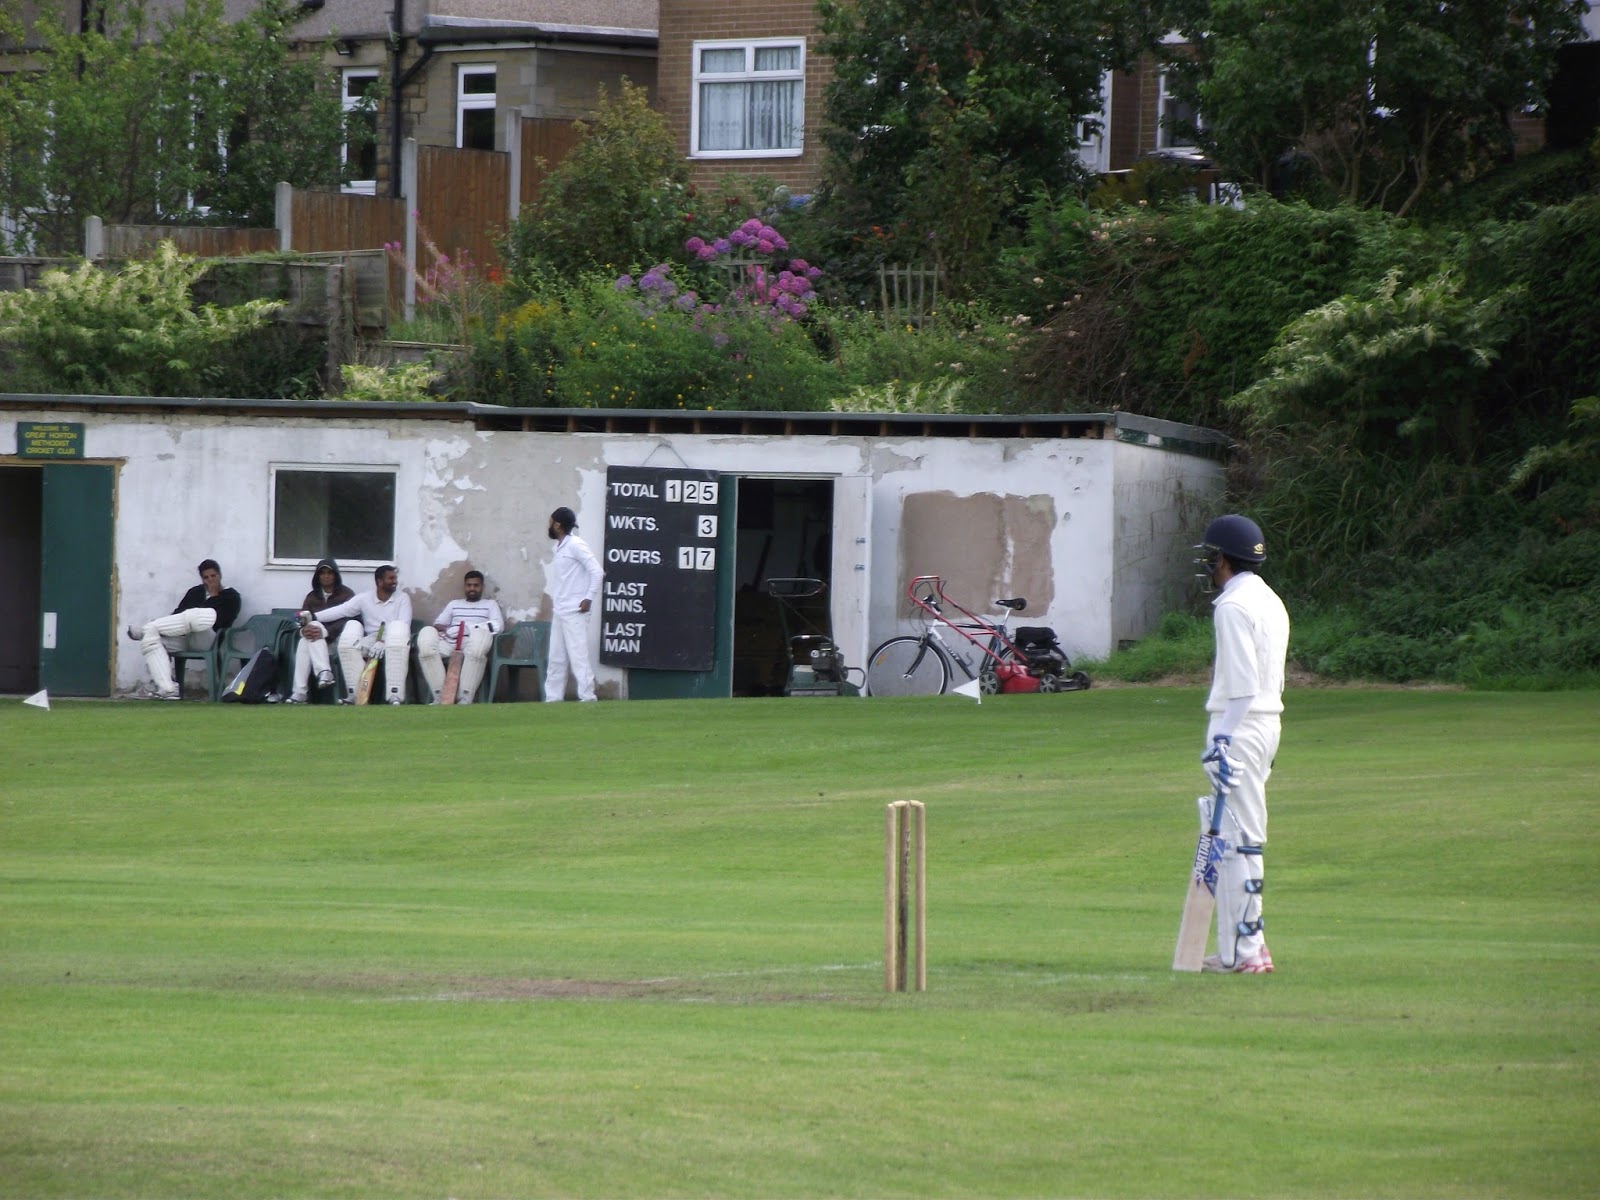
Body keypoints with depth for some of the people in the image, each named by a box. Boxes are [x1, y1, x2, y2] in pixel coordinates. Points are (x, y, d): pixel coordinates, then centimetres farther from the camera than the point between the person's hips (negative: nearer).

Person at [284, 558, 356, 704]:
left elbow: (346, 621, -13)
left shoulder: (346, 594, 0)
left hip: (337, 636, -4)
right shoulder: (312, 596, 14)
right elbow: (302, 621, 5)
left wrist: (325, 631, -29)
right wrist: (304, 629, -21)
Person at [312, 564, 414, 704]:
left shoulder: (402, 598, 4)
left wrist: (384, 642, -25)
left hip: (394, 643, -2)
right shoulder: (364, 598, 6)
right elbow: (340, 610, -2)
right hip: (371, 641, 2)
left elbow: (403, 624, -10)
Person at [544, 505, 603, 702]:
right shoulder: (559, 549, 16)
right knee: (556, 658, 10)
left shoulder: (576, 545, -10)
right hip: (559, 612, 10)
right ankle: (553, 699, 13)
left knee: (578, 656, -11)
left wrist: (589, 598, -18)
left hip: (574, 612, -10)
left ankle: (587, 698, -11)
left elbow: (596, 571, -16)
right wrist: (554, 602, 12)